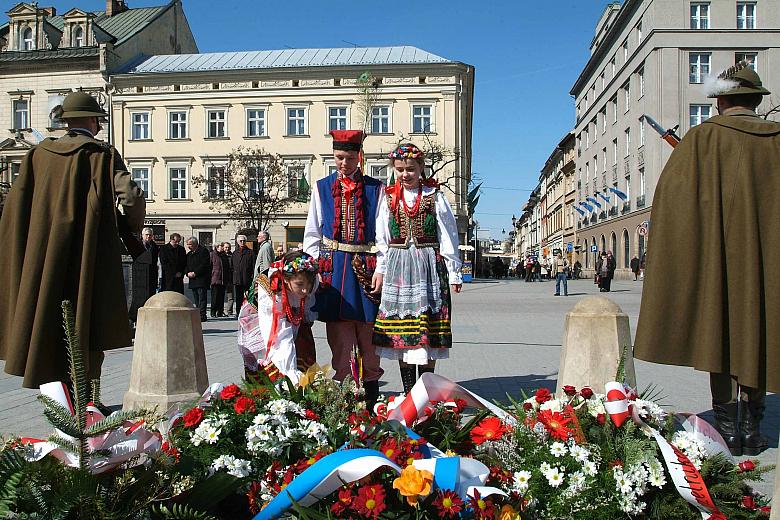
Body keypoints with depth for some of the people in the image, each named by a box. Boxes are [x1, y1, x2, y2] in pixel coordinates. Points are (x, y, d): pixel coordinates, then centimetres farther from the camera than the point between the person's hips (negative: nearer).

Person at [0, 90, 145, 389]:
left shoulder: (39, 154, 7)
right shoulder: (102, 155, -4)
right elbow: (132, 198, -14)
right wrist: (132, 227, 3)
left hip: (43, 257, 4)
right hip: (89, 258, -4)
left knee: (46, 318, 14)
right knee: (88, 320, 3)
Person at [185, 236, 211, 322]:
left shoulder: (203, 251, -4)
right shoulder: (189, 254, 21)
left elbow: (204, 264, -13)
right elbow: (186, 266, 21)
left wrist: (195, 273, -16)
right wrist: (188, 273, 0)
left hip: (202, 279, -8)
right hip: (192, 280, 8)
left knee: (201, 298, -11)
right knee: (196, 299, 9)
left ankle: (202, 315, -13)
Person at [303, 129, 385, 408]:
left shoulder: (375, 189, 6)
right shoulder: (322, 188, 10)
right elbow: (312, 232, 10)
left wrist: (380, 269, -6)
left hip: (366, 266, -1)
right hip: (333, 267, 1)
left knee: (368, 333, 6)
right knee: (339, 335, 1)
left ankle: (371, 386, 20)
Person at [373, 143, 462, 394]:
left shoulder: (435, 196, 3)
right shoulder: (388, 198, 9)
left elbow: (448, 236, 3)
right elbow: (381, 240, 11)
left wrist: (454, 273, 2)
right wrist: (380, 271, 5)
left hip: (429, 267, -2)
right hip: (397, 267, 2)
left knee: (428, 329, -1)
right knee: (401, 329, 3)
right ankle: (408, 392, 12)